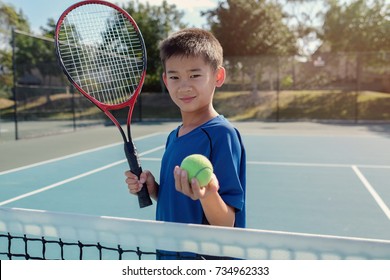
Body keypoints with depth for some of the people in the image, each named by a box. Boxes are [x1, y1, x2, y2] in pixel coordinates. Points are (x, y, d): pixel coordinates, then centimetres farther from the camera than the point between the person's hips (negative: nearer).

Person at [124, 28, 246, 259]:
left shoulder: (222, 134, -20)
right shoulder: (174, 137, 0)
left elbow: (226, 224, -21)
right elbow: (176, 205, 10)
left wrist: (208, 196, -39)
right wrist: (153, 189, -7)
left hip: (210, 258, -6)